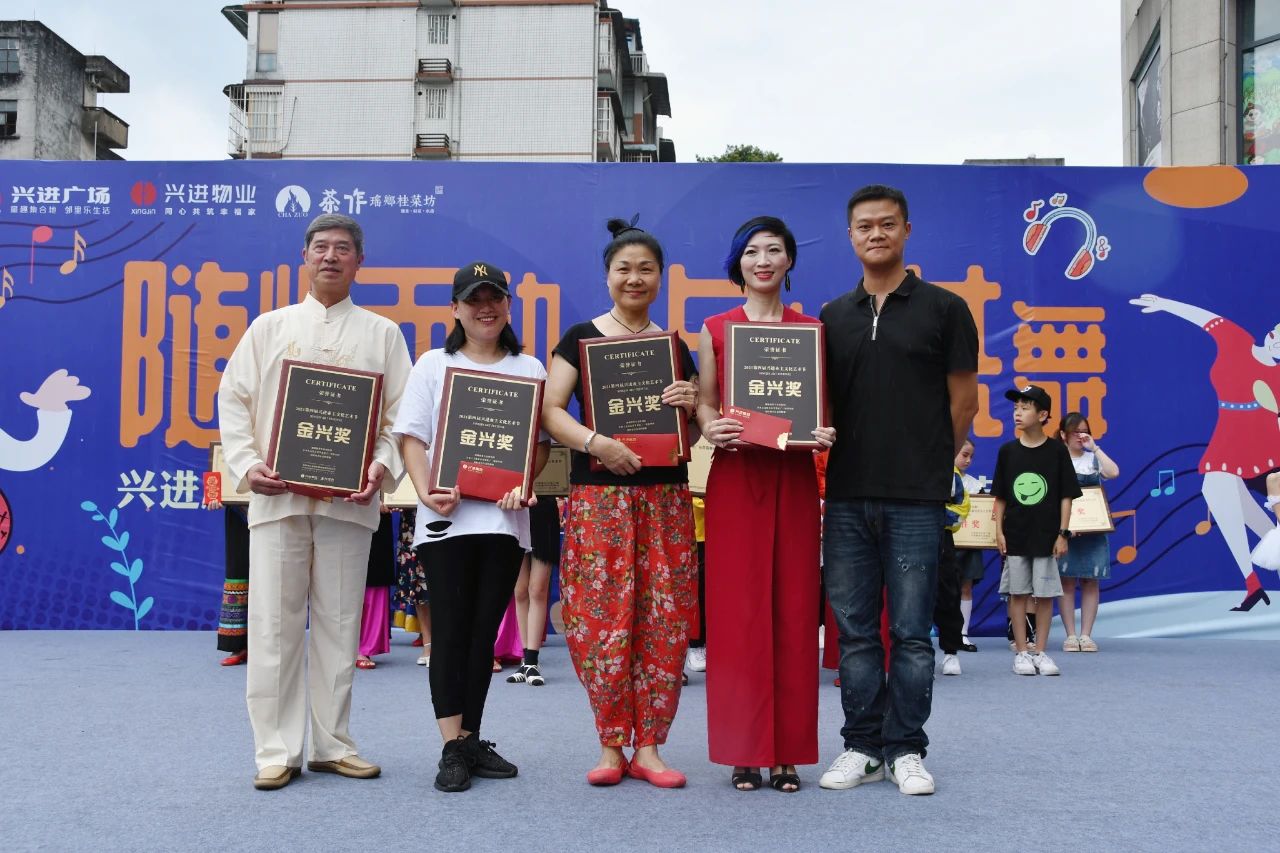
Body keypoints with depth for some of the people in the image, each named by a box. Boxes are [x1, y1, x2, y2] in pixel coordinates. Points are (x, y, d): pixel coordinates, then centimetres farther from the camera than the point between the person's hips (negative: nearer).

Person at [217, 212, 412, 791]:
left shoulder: (382, 333, 11)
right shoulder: (269, 327, 13)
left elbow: (400, 412, 5)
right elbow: (234, 399, 9)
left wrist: (383, 466, -12)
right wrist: (246, 464, -5)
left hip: (347, 498, 0)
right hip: (277, 492, 0)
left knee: (339, 622, 4)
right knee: (274, 622, -1)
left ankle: (333, 744, 15)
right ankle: (276, 750, 7)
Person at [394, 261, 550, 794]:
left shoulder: (530, 369, 12)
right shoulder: (434, 365, 8)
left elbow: (541, 442, 10)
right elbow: (412, 436, 3)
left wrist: (522, 484, -9)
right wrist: (426, 490, -13)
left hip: (505, 519, 2)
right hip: (446, 516, -1)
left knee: (484, 631, 6)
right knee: (451, 629, -3)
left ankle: (470, 741, 16)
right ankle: (453, 748, 1)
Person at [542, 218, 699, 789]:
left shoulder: (675, 347, 14)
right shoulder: (581, 339, 5)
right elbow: (549, 410, -3)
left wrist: (692, 406, -5)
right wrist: (596, 443, -19)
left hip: (665, 496, 3)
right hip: (599, 495, -3)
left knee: (664, 618, 0)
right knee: (602, 617, -5)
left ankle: (647, 746, 11)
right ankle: (611, 745, 9)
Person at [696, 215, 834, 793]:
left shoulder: (811, 329, 11)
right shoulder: (716, 329, 9)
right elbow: (705, 403, 5)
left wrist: (824, 433, -13)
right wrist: (711, 429, -16)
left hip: (794, 479, 1)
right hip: (734, 478, -1)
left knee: (793, 609, 1)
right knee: (735, 611, -1)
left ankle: (788, 751, 11)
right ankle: (744, 751, 9)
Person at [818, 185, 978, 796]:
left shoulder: (943, 308, 2)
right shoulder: (833, 317, 13)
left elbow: (963, 402, 3)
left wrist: (929, 466, 5)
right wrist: (830, 459, 5)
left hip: (916, 499, -3)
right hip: (846, 495, 3)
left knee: (910, 632, 2)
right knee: (854, 630, 8)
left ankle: (905, 750, 15)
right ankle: (861, 746, 19)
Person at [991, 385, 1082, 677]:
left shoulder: (1057, 451, -2)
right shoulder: (1007, 451, 3)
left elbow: (1066, 496, 0)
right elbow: (1000, 497, 6)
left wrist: (1063, 533, -5)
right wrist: (999, 531, 0)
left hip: (1047, 536, -1)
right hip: (1015, 535, 1)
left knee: (1045, 594, 3)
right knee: (1017, 593, 4)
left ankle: (1041, 652, 13)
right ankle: (1021, 652, 12)